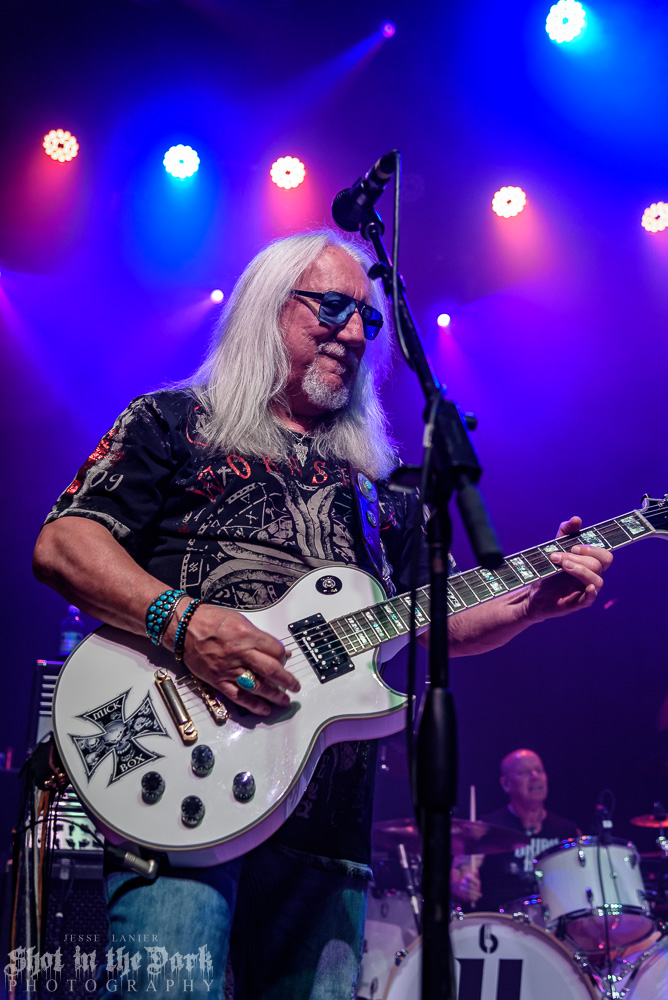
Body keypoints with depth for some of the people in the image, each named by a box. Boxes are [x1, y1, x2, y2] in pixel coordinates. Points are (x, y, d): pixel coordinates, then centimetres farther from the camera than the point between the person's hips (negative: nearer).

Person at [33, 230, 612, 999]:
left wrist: (533, 602, 3)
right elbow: (62, 545, -4)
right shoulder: (175, 422, 7)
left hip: (327, 815, 5)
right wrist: (184, 620, -20)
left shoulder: (381, 487, 21)